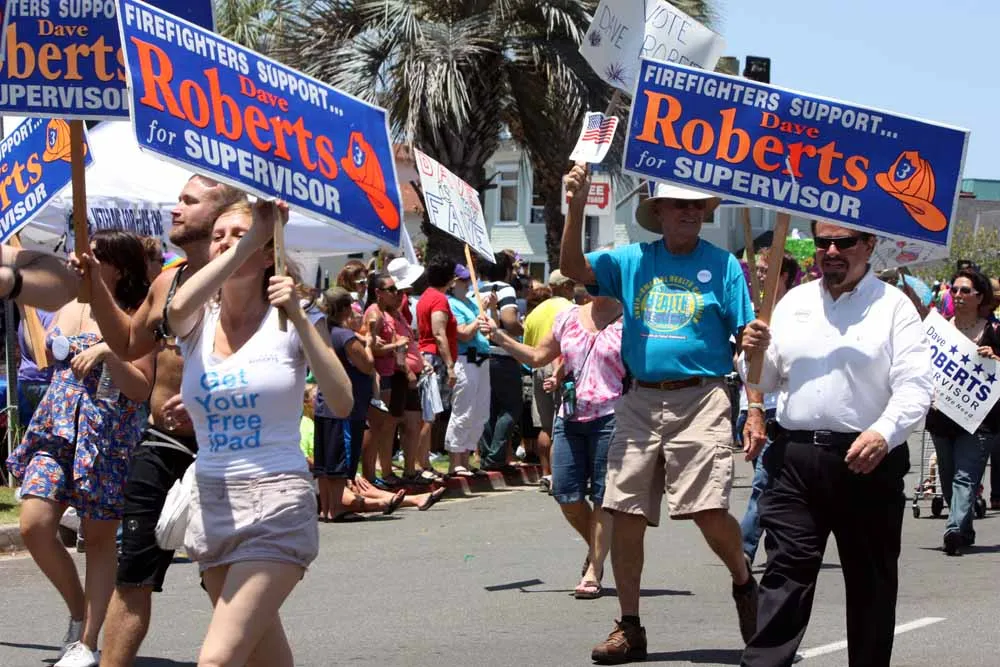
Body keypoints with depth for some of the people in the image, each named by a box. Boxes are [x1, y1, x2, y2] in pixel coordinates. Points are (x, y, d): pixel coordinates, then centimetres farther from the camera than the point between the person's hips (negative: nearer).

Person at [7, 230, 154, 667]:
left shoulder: (132, 320, -5)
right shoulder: (69, 309, 14)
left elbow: (141, 390, -12)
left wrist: (107, 353, -22)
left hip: (107, 438, -5)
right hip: (55, 432, 5)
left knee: (100, 537, 3)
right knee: (34, 525, -10)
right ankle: (78, 612, 13)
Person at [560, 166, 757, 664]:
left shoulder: (722, 265, 5)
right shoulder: (632, 262, 11)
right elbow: (574, 268, 0)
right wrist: (577, 207, -13)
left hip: (701, 400, -3)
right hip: (641, 401, 3)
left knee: (709, 512, -14)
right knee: (626, 514, 2)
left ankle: (744, 584, 17)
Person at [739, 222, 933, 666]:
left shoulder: (893, 307, 0)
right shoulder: (793, 304, 14)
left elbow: (915, 388, -9)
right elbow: (765, 382, 20)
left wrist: (884, 434, -26)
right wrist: (755, 354, -3)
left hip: (867, 461, -3)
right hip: (794, 458, 3)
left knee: (871, 580, 7)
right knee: (786, 570, -5)